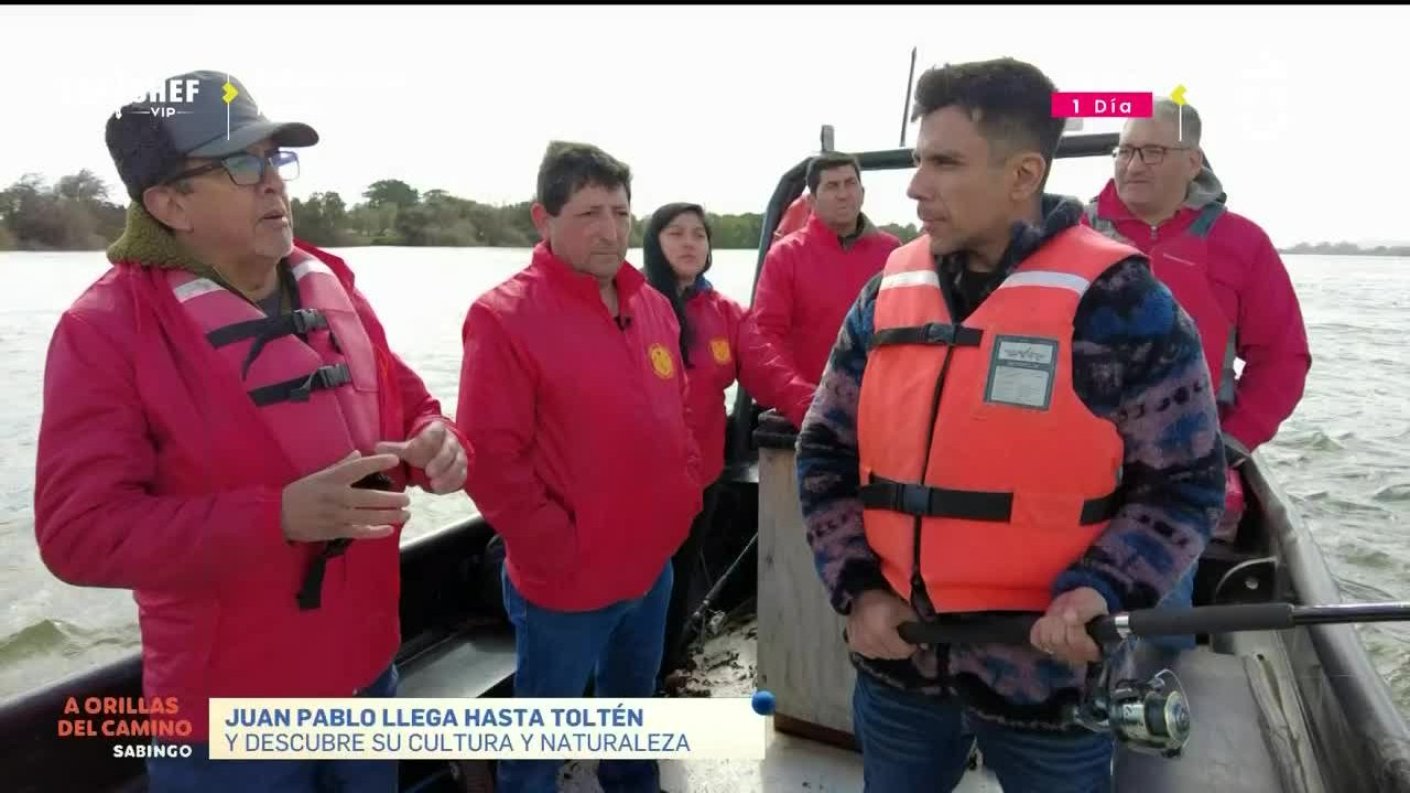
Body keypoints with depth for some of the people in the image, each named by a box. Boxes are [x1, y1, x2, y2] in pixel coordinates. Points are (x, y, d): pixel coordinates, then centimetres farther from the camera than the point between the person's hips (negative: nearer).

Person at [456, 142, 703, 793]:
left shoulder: (652, 306, 4)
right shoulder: (505, 316, -18)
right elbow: (490, 458, -20)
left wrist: (687, 488, 6)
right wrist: (557, 547, -18)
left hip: (653, 564, 7)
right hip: (566, 582, -6)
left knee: (633, 707, 28)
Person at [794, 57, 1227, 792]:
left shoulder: (1119, 303, -11)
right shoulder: (885, 295, 1)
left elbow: (1184, 481, -5)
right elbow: (825, 454, 7)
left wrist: (1103, 590, -20)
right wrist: (857, 586, -3)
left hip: (1052, 671, -3)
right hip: (898, 661, 4)